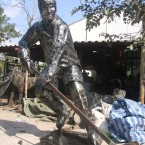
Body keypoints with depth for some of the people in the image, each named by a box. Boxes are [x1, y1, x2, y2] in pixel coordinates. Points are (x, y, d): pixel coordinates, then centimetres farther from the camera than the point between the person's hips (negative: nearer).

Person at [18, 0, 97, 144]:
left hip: (69, 63, -5)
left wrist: (50, 70, -49)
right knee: (41, 90, -10)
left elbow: (58, 47, -37)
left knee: (77, 90, -27)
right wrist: (24, 54, -14)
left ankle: (89, 125, -12)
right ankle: (62, 112, 13)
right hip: (52, 64, 6)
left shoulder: (61, 26, -21)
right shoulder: (38, 27, -1)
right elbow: (23, 42, 9)